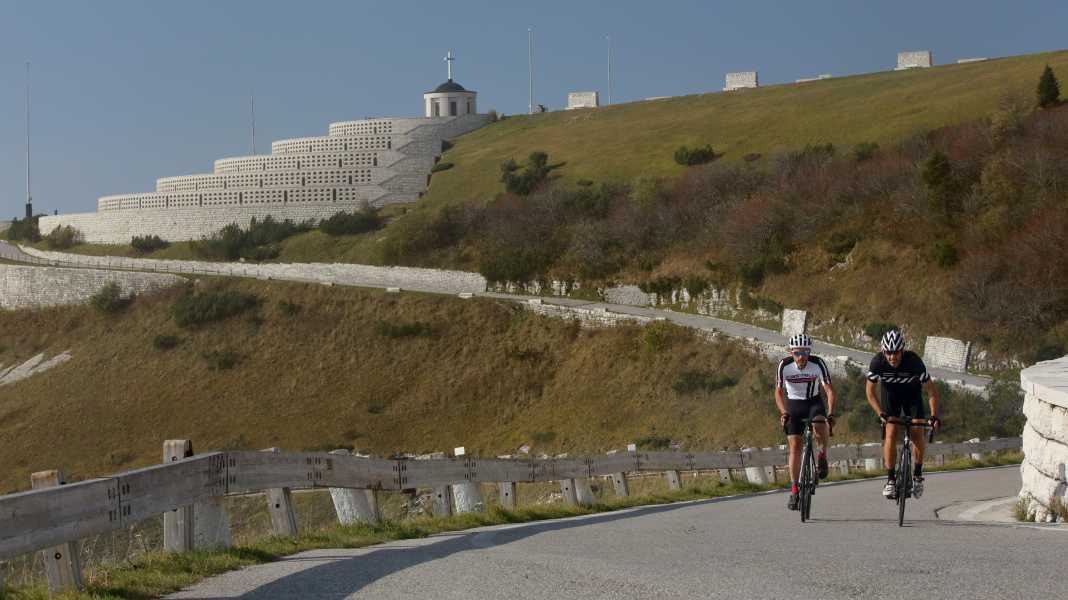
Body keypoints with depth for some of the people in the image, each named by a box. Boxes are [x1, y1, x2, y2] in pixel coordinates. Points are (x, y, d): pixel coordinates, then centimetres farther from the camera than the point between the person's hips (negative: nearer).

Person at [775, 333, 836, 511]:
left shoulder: (818, 364, -22)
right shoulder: (784, 365, -20)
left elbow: (829, 389, -24)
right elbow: (779, 392, -15)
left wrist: (830, 413, -37)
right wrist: (783, 413, -31)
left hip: (813, 402, -1)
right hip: (793, 404, 1)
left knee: (819, 426, -34)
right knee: (795, 446, -6)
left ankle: (823, 454, -3)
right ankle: (794, 491, 1)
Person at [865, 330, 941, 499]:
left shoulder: (914, 361, -34)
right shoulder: (877, 362, -30)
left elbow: (931, 390, -25)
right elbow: (870, 391, -19)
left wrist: (934, 415, -34)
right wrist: (880, 413, -31)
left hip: (912, 392, -1)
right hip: (890, 392, 1)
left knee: (917, 435, -13)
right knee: (891, 434, -15)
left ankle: (917, 474, 7)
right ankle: (891, 479, -8)